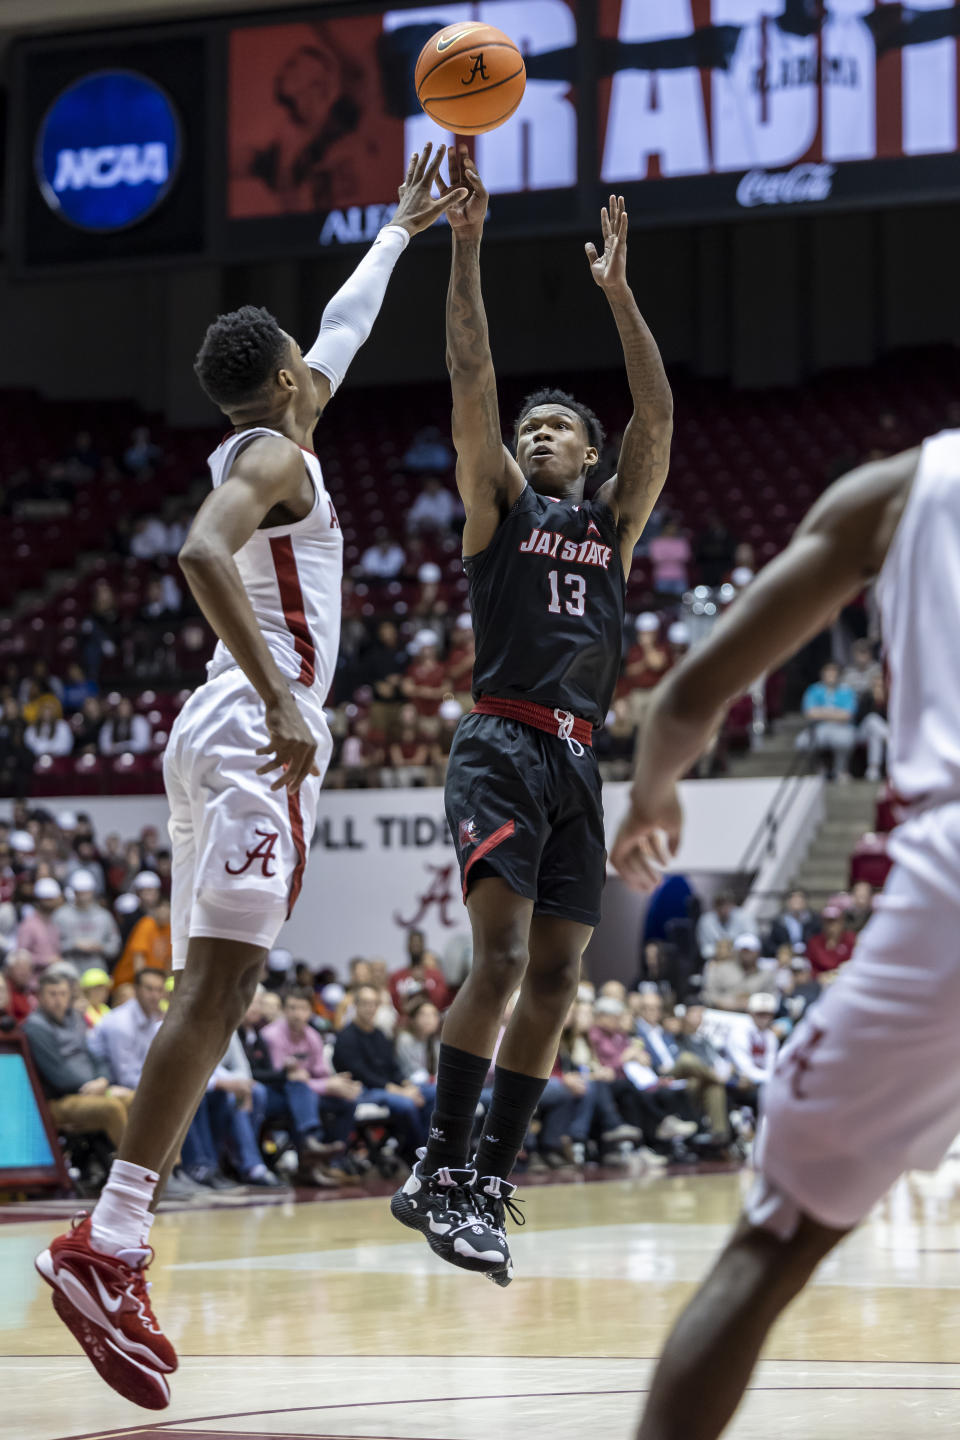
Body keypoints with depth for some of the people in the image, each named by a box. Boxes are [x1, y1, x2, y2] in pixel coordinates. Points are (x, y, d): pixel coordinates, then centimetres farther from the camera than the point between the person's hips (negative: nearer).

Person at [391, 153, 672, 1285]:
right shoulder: (498, 502, 9)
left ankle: (489, 1184, 8)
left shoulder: (615, 518, 18)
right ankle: (439, 1171, -16)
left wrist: (618, 289, 0)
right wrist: (465, 246, -7)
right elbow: (470, 386, -2)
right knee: (501, 958, -19)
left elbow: (658, 414, 6)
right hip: (501, 749, -5)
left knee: (553, 978, 2)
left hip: (578, 762, 5)